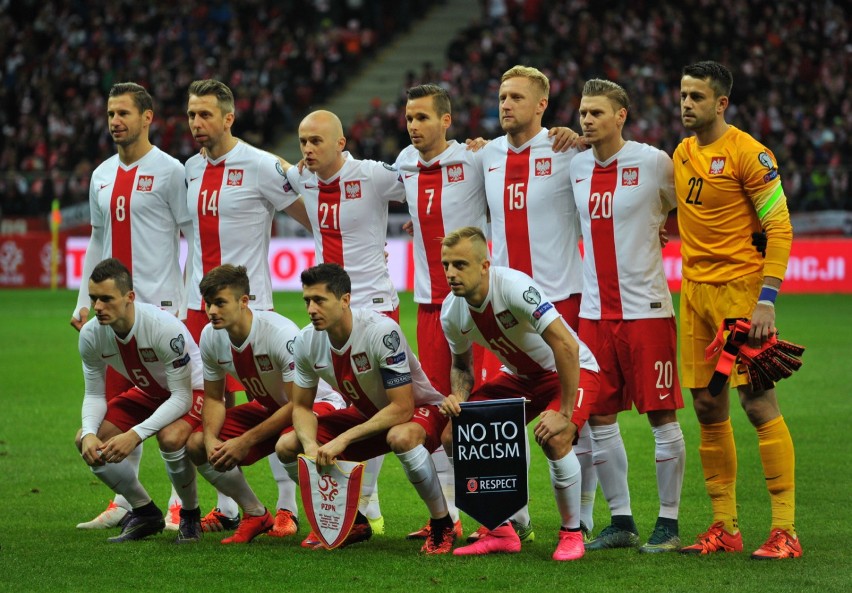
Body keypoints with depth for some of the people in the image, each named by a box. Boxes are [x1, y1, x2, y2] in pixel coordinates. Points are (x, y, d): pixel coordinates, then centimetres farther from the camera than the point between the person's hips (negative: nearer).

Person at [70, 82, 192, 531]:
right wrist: (83, 303, 15)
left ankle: (181, 504, -1)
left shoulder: (169, 171, -5)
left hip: (160, 304, -6)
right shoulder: (101, 176, 14)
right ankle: (124, 502, 14)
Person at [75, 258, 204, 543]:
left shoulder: (164, 327, -36)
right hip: (148, 393, 6)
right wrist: (89, 433, -28)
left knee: (170, 437, -37)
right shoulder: (91, 334, -18)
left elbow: (182, 398, -31)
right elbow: (94, 394, -6)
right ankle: (145, 513, 8)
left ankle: (191, 516, -9)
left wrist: (135, 435, -40)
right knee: (87, 442, -11)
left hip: (192, 390, -6)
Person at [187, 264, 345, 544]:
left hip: (317, 401, -7)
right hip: (268, 406, 7)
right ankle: (256, 515, 3)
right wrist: (211, 439, -20)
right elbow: (213, 398, 1)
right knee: (196, 444, -9)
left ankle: (287, 512, -13)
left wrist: (246, 441, -29)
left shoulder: (281, 334, -32)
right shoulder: (211, 336, -12)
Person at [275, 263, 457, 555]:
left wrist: (344, 439, -34)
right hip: (368, 414, 7)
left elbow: (402, 408, -32)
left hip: (419, 410, -7)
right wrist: (311, 446, -23)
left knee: (401, 437, -42)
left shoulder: (382, 331, -32)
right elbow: (301, 407, -2)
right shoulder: (307, 342, -12)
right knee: (287, 446, -6)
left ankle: (443, 526, -21)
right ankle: (353, 522, 12)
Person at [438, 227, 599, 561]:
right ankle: (501, 532, 7)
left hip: (571, 371, -7)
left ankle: (572, 534, -9)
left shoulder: (514, 287, -32)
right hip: (518, 376, 7)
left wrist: (565, 414, -33)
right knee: (453, 436, -7)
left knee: (554, 439, -34)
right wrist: (458, 397, -12)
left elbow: (566, 347, -34)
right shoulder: (452, 312, -10)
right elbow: (461, 364, 10)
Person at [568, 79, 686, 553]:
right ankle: (621, 521, 15)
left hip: (646, 308, -5)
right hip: (595, 312, 5)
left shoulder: (653, 162, -7)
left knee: (662, 416, -1)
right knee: (599, 418, 6)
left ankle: (668, 523, 6)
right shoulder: (576, 167, 8)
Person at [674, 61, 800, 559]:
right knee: (708, 407, 7)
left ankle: (785, 529, -6)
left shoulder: (748, 153, -9)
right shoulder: (682, 154, 13)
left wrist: (767, 299, -17)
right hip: (694, 290, 7)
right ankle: (725, 528, 15)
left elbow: (779, 227, -12)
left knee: (758, 401, -9)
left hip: (740, 289, -7)